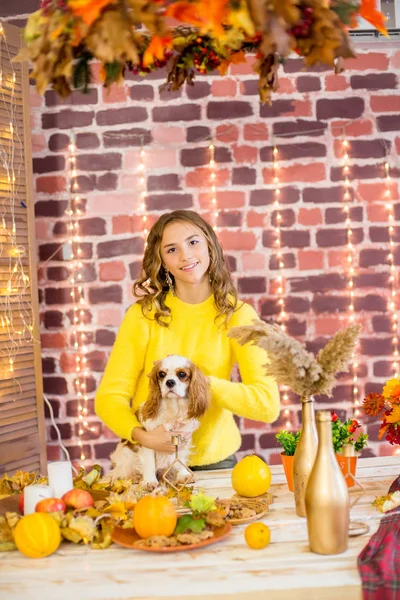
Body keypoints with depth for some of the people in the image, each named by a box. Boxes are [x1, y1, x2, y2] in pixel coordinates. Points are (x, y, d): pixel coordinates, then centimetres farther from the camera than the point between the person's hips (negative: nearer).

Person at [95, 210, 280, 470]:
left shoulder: (238, 315, -5)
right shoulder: (143, 315, -5)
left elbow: (268, 405, -11)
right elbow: (109, 397, -4)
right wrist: (142, 436, -22)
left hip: (215, 458, 0)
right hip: (150, 459, 0)